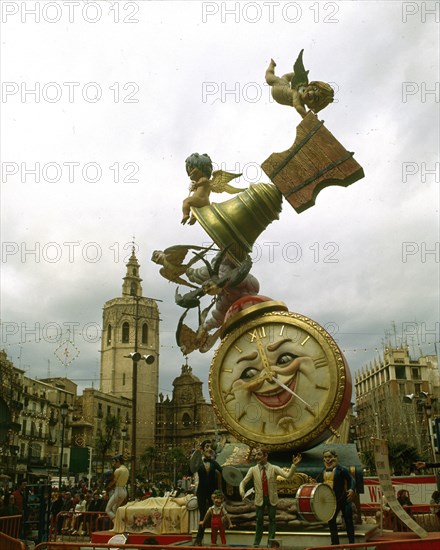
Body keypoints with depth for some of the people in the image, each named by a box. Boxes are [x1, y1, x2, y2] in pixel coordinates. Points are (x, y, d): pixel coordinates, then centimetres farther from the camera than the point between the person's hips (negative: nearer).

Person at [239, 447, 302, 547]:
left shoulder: (274, 468, -8)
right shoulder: (253, 470, -4)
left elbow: (288, 475, -18)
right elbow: (243, 482, -2)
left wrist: (294, 465, -33)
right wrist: (242, 491, -22)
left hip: (272, 499, 0)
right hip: (259, 499, 1)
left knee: (272, 520, 6)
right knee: (259, 521, 8)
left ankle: (270, 543, 17)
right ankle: (256, 543, 21)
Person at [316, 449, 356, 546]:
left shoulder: (341, 469, -11)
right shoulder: (323, 471, 7)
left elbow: (351, 479, -16)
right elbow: (318, 483, 15)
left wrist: (352, 489, -33)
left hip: (343, 499, -6)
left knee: (348, 520, 2)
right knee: (331, 520, 10)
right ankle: (335, 543, 24)